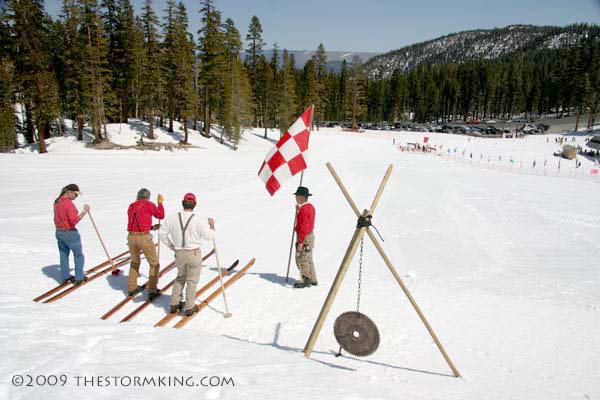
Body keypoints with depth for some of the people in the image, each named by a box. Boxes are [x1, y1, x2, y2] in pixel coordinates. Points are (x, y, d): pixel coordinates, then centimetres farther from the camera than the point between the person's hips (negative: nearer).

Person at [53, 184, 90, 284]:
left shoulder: (57, 202, 6)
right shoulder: (69, 204, -22)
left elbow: (56, 218, 14)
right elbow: (74, 220, -27)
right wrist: (84, 211, -20)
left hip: (59, 233, 8)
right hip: (70, 233, -8)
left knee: (63, 255, 18)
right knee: (79, 256, 7)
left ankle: (65, 277, 28)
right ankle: (79, 278, 12)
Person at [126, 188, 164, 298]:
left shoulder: (131, 206, 14)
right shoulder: (149, 205, -1)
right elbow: (161, 215, 9)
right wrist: (160, 203, 21)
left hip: (131, 237, 5)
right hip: (144, 237, -5)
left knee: (134, 262, 25)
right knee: (154, 264, 9)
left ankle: (132, 288, 31)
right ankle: (152, 290, 7)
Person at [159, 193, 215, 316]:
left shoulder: (172, 218, -5)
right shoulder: (200, 219, -15)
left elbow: (162, 233, 2)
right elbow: (209, 236, -12)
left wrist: (170, 245, 14)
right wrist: (212, 224, 5)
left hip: (179, 254, 4)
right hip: (194, 253, -3)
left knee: (180, 277, 24)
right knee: (192, 280, 12)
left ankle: (174, 304, 26)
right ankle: (189, 307, 18)